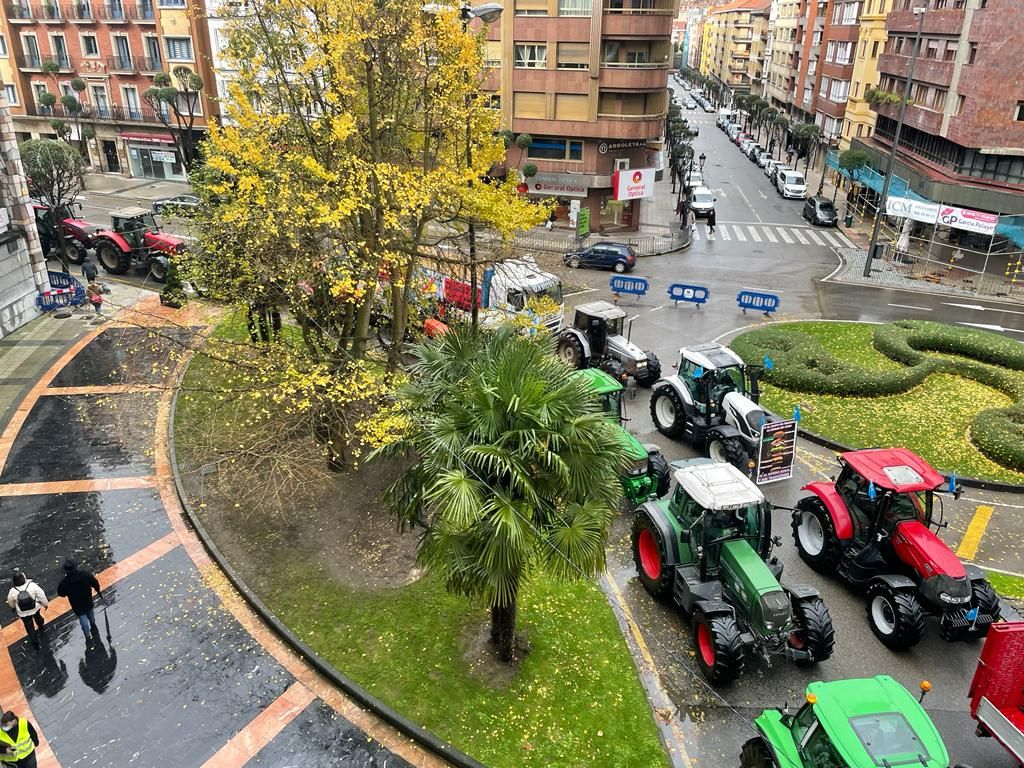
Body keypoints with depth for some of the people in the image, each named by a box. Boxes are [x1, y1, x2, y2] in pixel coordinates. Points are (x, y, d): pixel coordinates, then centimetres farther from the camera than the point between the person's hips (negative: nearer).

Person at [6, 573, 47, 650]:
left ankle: (36, 643, 33)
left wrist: (13, 607, 19)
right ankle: (41, 626, 65)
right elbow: (41, 595, -18)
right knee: (37, 617, 35)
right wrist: (45, 603, 2)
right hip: (35, 608, 1)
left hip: (23, 613, -1)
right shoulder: (32, 585, -31)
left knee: (30, 628, 20)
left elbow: (11, 602, -5)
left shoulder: (13, 591, -27)